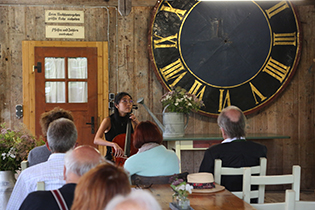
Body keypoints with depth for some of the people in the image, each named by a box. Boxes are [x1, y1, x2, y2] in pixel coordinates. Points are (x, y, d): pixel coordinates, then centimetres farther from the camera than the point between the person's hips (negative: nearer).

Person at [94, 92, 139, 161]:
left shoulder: (132, 121, 8)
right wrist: (113, 144, -32)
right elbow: (96, 140, -16)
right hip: (111, 159, -3)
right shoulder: (108, 121, -3)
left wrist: (137, 122, -3)